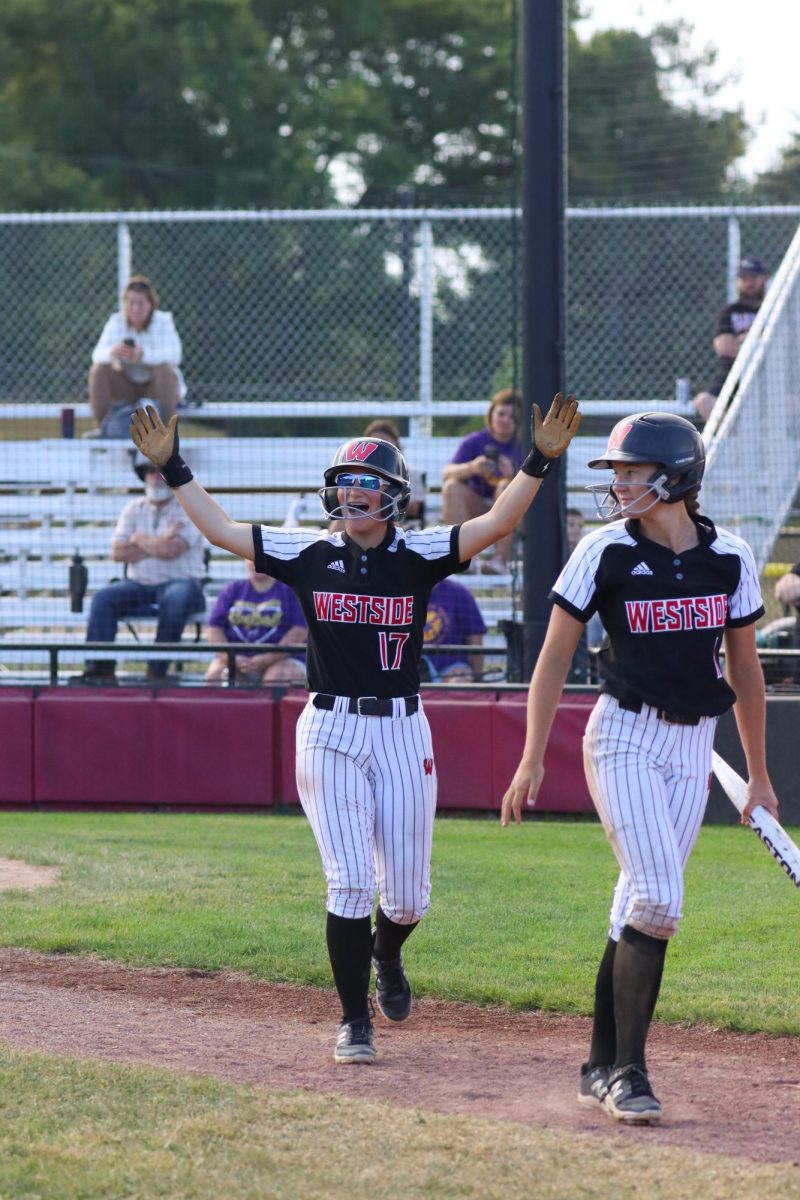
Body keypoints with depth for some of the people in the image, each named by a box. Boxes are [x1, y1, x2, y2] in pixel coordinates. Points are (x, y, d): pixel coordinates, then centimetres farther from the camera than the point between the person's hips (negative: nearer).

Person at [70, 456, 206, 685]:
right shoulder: (134, 509, 13)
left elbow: (172, 550, -19)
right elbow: (117, 553, 0)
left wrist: (139, 539, -2)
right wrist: (159, 545, -9)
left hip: (179, 582, -4)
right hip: (139, 585, 4)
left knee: (177, 599, -38)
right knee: (103, 597, -22)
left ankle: (157, 671, -32)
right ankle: (101, 668, -28)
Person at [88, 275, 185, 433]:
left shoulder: (163, 321, -12)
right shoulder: (116, 321, -6)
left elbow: (174, 355, -28)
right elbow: (97, 354, -18)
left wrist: (144, 355, -46)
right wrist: (111, 352, -43)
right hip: (126, 388, 2)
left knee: (166, 369, -31)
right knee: (99, 369, -20)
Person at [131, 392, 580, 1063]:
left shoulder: (419, 555, 0)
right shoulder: (308, 554, 3)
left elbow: (498, 523, -10)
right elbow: (220, 529, 3)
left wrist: (540, 460, -21)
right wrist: (172, 469, -1)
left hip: (402, 731, 1)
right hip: (331, 732, -1)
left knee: (407, 895, 4)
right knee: (351, 883, -8)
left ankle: (387, 953, 40)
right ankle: (355, 1021, 4)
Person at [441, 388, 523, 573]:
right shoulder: (474, 442, 3)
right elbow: (447, 473, -11)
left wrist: (512, 475, -35)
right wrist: (471, 468, -32)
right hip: (477, 507, 2)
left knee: (508, 485, -29)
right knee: (452, 486, -22)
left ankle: (501, 558, -38)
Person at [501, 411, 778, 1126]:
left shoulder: (729, 558, 3)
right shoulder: (607, 551, -5)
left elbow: (745, 669, 12)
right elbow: (556, 656, -1)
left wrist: (758, 775, 15)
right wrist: (532, 760, -6)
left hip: (693, 745, 4)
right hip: (624, 736, -3)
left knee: (643, 909, 5)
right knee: (657, 901, -16)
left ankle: (603, 1067, 15)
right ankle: (627, 1072, -11)